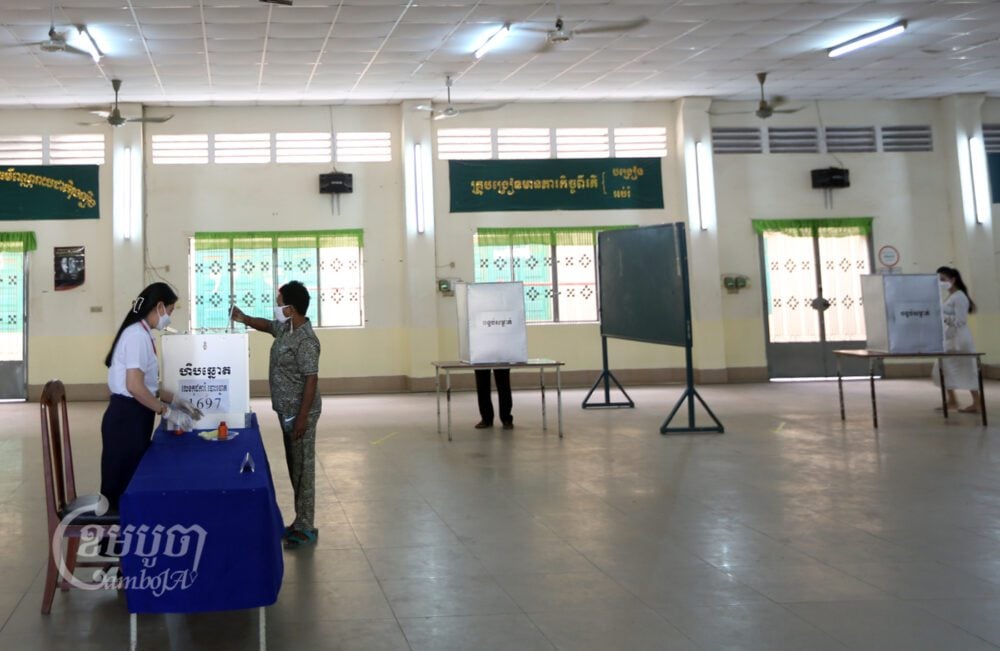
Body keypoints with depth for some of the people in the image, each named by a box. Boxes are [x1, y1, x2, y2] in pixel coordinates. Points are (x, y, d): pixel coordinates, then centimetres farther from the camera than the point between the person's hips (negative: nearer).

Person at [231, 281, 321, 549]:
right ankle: (301, 521, 26)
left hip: (300, 413, -10)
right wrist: (244, 319, 10)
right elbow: (267, 325, 29)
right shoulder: (285, 328, 7)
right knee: (294, 466, 16)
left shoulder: (305, 341, -22)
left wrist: (303, 418, -24)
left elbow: (311, 380, -23)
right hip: (287, 411, 10)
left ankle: (306, 529, 5)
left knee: (303, 468, -3)